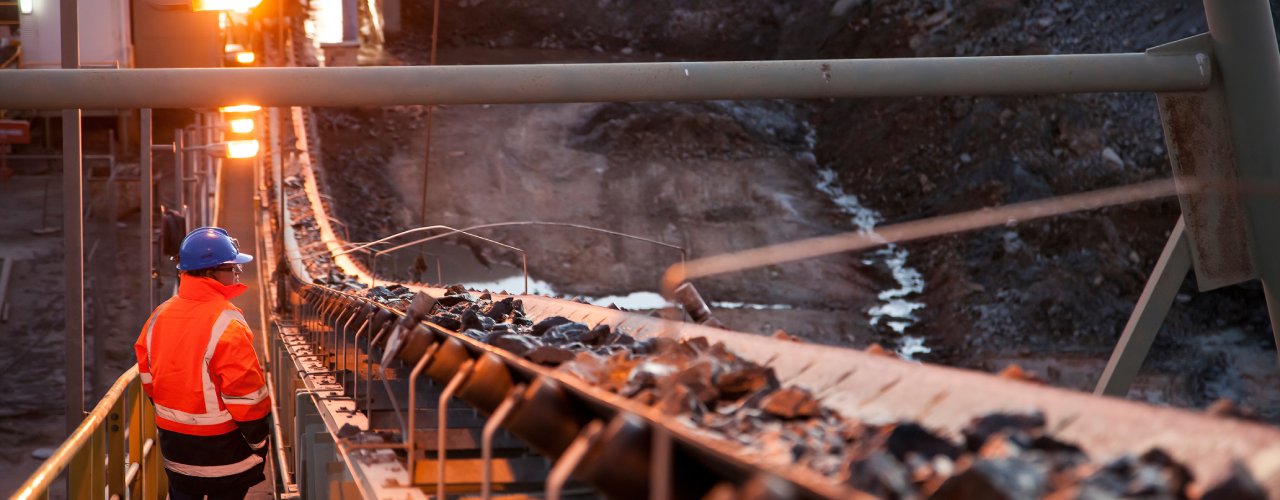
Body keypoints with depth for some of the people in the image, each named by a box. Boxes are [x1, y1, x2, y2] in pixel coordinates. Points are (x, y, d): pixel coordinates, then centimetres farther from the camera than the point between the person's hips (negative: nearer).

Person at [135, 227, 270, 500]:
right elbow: (246, 393, -20)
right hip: (222, 449, -6)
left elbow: (148, 378, 8)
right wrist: (258, 443, -8)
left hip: (174, 446, 6)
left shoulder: (159, 316, 0)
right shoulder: (226, 323, -22)